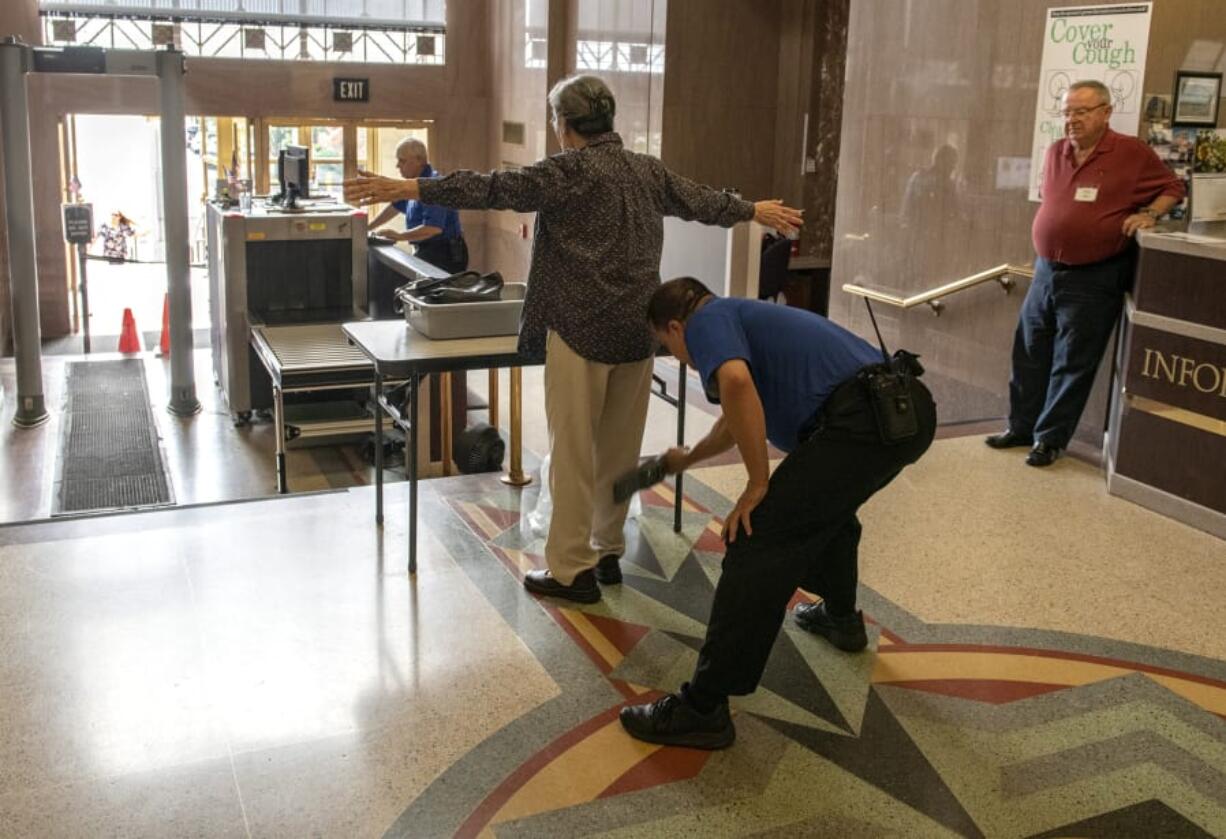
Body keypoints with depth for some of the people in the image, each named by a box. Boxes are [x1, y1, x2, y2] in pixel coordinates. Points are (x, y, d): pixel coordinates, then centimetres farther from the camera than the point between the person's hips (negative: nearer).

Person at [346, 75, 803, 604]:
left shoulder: (568, 171, -8)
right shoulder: (648, 171, 12)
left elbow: (494, 189, -16)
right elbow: (703, 201, 25)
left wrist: (408, 189, -15)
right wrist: (756, 211, 43)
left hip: (581, 331, -7)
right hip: (637, 332, 7)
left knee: (572, 452, 0)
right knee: (620, 450, 15)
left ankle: (571, 570, 6)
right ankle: (608, 553, 28)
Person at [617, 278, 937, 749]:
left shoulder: (708, 320, 5)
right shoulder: (744, 316, 33)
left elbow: (737, 383, -20)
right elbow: (738, 420, 51)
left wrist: (758, 485, -11)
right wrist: (687, 459, 67)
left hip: (864, 419, -10)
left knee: (758, 542, -8)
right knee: (827, 504, 36)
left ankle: (703, 709, -6)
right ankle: (840, 617, 52)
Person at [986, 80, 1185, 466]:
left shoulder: (1132, 153, -8)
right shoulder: (1056, 152, 7)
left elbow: (1172, 187, 4)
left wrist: (1149, 214, -15)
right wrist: (1044, 251, 13)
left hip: (1094, 279, -5)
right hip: (1046, 271, 6)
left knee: (1073, 364, 3)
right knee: (1029, 355, 12)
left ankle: (1050, 438, 13)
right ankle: (1021, 427, 25)